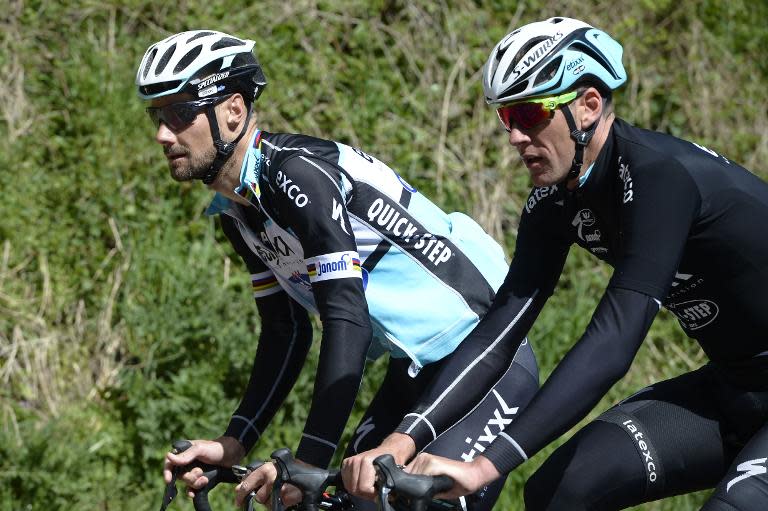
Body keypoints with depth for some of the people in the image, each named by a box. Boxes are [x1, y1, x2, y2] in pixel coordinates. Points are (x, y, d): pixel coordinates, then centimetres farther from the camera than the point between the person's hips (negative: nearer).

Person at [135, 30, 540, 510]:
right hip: (417, 367, 9)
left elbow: (347, 319, -30)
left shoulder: (297, 173, -23)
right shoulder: (237, 210, 4)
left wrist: (308, 462, -35)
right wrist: (232, 445, -1)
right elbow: (286, 333, 10)